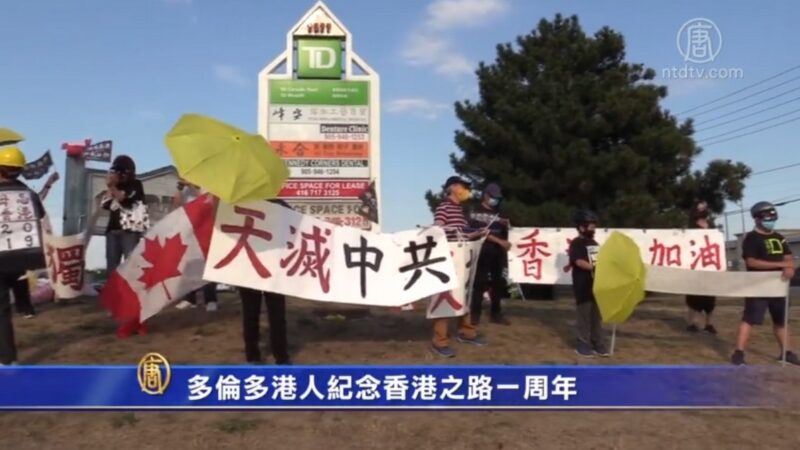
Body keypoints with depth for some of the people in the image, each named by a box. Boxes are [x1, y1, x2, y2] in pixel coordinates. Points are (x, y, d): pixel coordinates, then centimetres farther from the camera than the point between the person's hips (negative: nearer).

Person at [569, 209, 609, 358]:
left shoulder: (594, 243, 15)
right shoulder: (576, 243, -10)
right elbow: (579, 261, -24)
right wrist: (594, 267, -31)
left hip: (597, 285, 8)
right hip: (583, 286, -8)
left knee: (597, 315, 12)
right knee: (584, 316, 0)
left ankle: (598, 343, 20)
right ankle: (583, 344, 9)